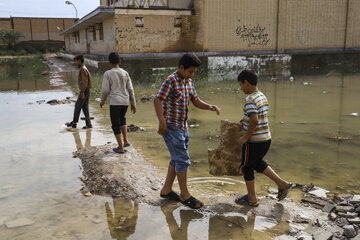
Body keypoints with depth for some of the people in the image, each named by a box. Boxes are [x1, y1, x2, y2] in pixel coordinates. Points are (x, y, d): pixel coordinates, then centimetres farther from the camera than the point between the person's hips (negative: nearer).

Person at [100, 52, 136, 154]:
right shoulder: (125, 73, 5)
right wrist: (133, 103, 13)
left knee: (115, 124, 6)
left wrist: (102, 101, 11)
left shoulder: (108, 74, -6)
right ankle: (126, 141, 21)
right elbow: (130, 89, 6)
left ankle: (121, 147, 9)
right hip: (125, 101, 5)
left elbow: (105, 90, -6)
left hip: (115, 102, -5)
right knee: (122, 118, 28)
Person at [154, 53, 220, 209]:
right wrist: (162, 122, -27)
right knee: (183, 160, -6)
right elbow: (157, 100, -19)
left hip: (183, 127, 9)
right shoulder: (170, 81, -14)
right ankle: (185, 195, 6)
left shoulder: (188, 83, 12)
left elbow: (196, 101, 15)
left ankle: (166, 190, 28)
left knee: (177, 159, 15)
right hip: (171, 127, -9)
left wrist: (210, 107, -3)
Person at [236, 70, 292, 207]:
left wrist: (245, 137, -19)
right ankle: (282, 184, 24)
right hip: (266, 139, 9)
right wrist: (245, 121, 21)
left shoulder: (250, 99, -19)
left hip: (254, 141, -9)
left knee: (246, 167, 10)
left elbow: (254, 120, -29)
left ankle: (251, 199, 23)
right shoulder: (263, 97, 9)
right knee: (258, 163, 27)